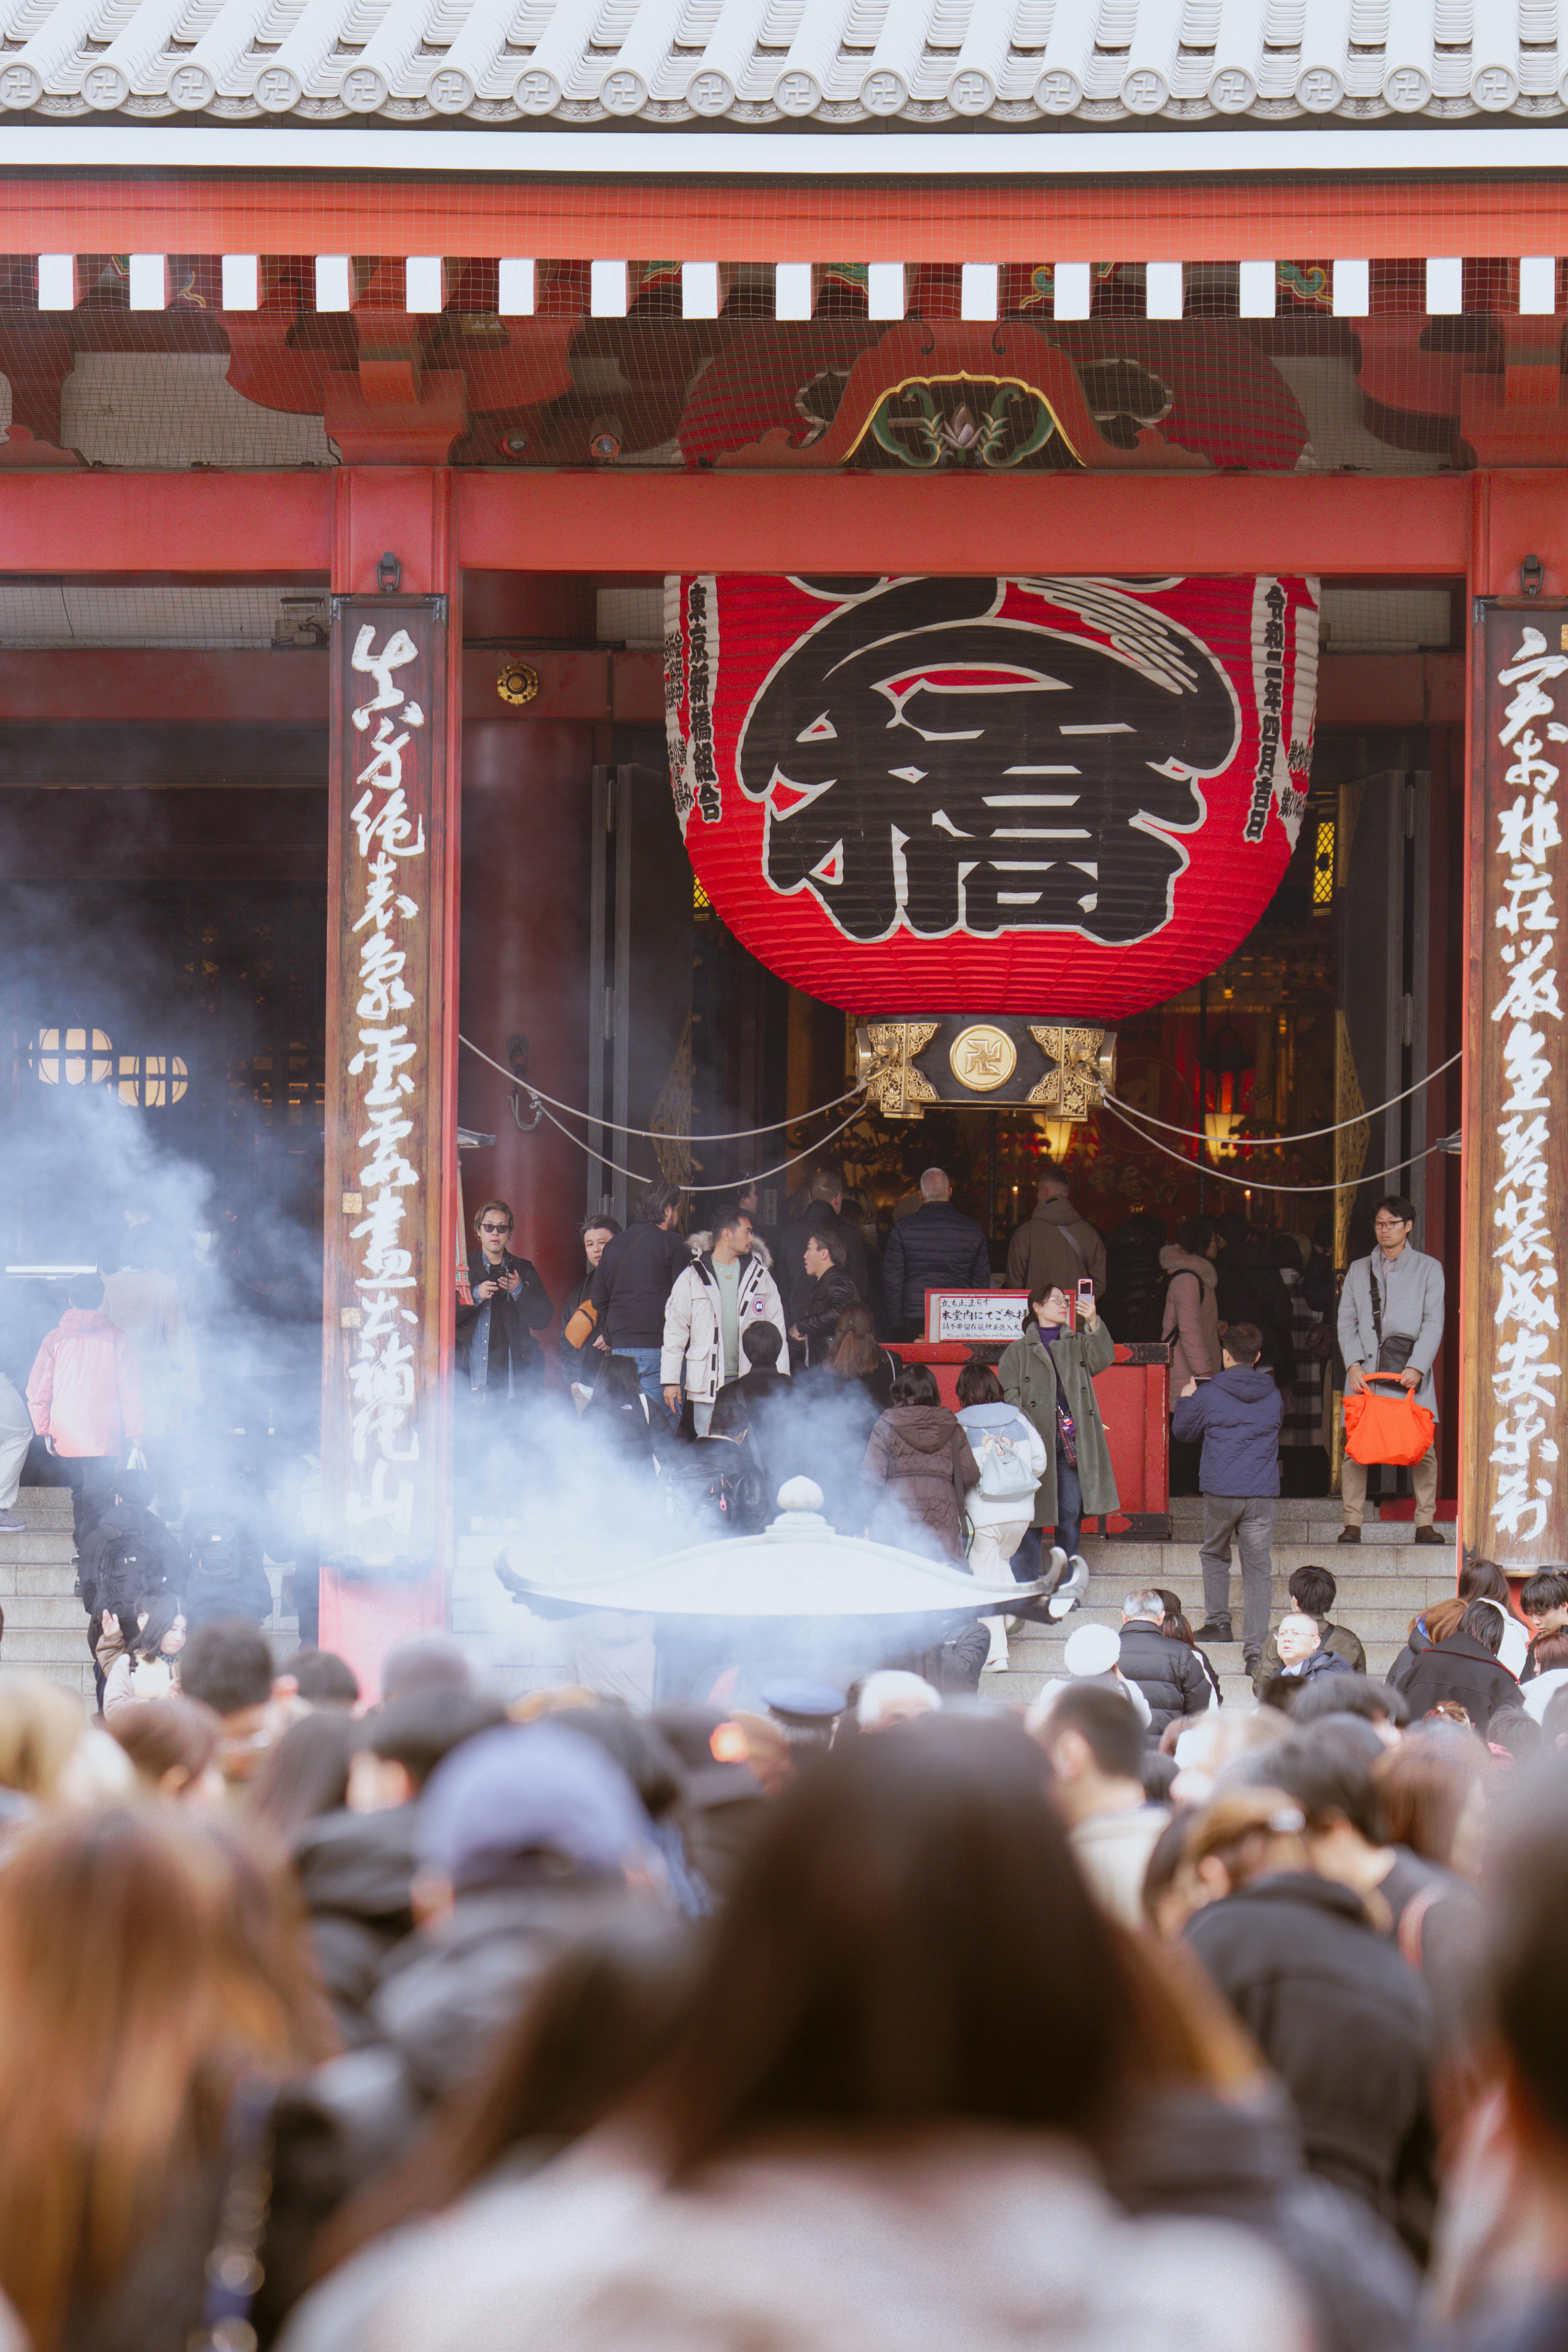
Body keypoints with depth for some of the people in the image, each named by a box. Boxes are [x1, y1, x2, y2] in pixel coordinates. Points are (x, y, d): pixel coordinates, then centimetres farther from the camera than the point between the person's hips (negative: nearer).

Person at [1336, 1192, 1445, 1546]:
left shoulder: (1428, 1269, 12)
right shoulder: (1359, 1270, 19)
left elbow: (1433, 1323, 4)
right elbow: (1347, 1321, 12)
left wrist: (1417, 1368, -9)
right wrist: (1353, 1365, -4)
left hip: (1411, 1367, -1)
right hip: (1366, 1366, 1)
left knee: (1424, 1447, -6)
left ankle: (1425, 1523, -1)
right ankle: (1352, 1523, -3)